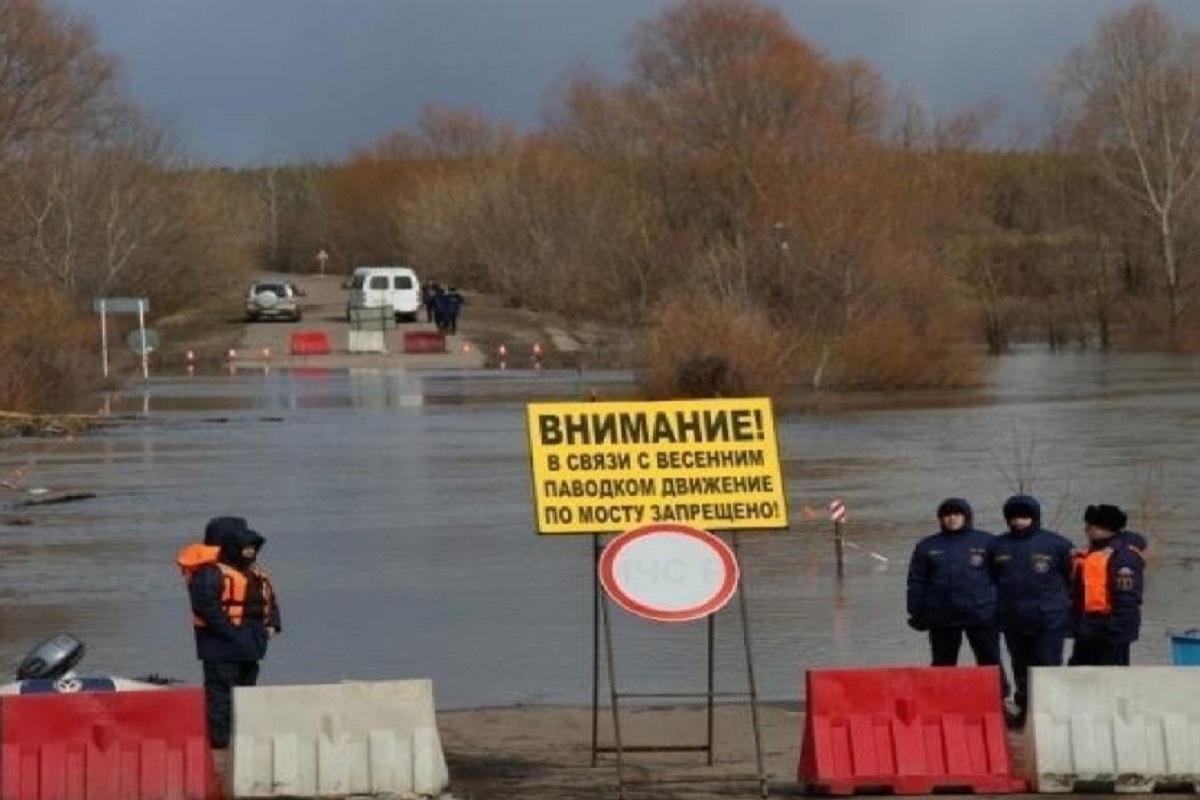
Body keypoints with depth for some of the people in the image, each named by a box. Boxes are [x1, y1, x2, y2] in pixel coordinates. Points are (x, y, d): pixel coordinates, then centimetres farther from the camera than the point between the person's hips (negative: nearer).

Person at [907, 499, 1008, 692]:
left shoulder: (987, 542, 6)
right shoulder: (927, 547, 10)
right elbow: (916, 583, 11)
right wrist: (916, 614, 4)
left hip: (981, 615, -2)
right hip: (942, 618, 2)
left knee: (990, 661, -1)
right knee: (943, 663, 6)